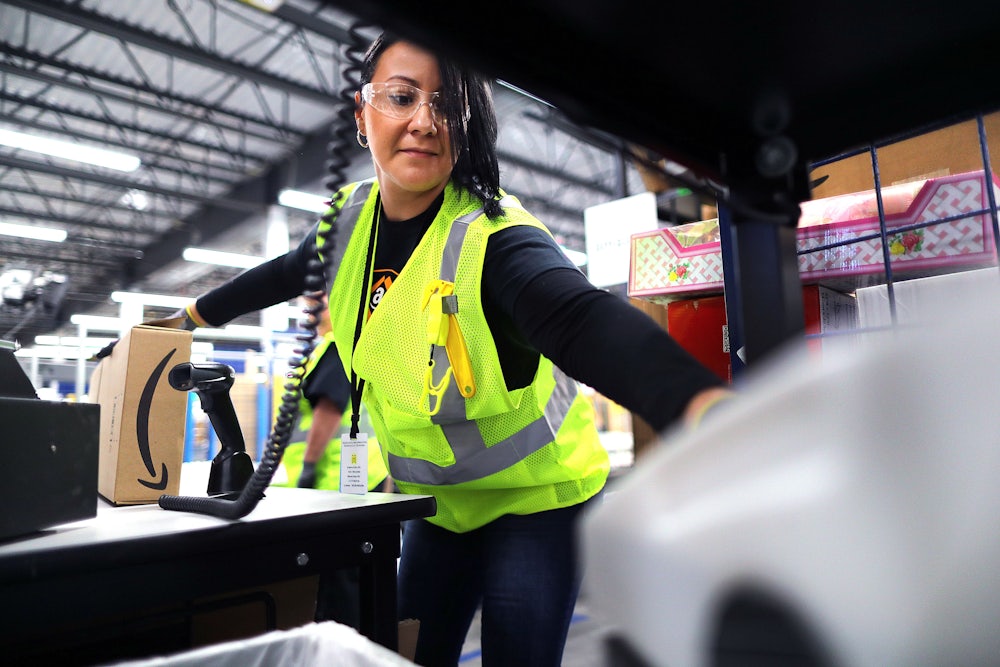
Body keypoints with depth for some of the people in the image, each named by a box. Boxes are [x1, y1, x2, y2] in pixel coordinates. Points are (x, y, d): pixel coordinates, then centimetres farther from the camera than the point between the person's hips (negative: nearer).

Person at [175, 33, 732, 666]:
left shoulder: (493, 236, -28)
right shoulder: (351, 217, -6)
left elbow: (585, 320, -47)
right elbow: (290, 273, 15)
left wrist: (706, 404, -66)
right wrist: (193, 315, 26)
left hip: (537, 496, -5)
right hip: (437, 498, 6)